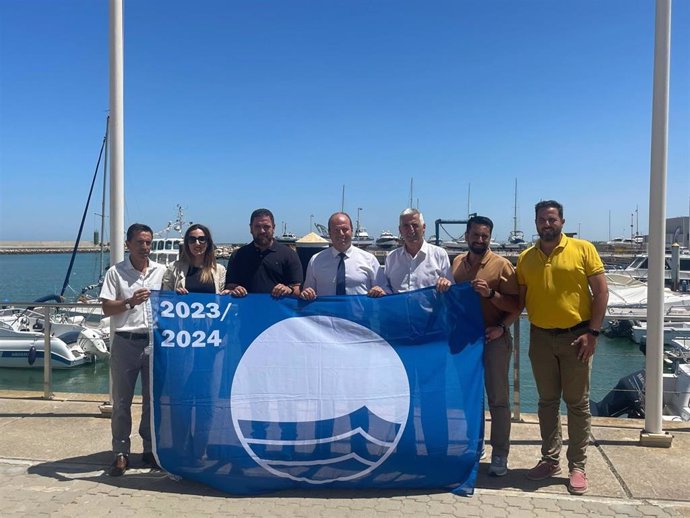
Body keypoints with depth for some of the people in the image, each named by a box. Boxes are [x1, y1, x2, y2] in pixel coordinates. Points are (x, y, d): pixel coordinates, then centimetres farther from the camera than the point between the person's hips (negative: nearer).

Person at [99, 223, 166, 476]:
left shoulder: (162, 271, 8)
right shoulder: (115, 272, 1)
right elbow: (107, 309, -3)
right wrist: (130, 302, -18)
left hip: (155, 341, 2)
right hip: (125, 342, -2)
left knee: (153, 398, 10)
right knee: (122, 400, 4)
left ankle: (150, 449, 23)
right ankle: (121, 453, 14)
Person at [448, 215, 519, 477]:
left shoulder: (502, 265, -8)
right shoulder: (457, 262, 7)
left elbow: (516, 304, -9)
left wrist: (490, 293, -22)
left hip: (494, 338, -5)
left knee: (498, 398, 3)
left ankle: (500, 455, 11)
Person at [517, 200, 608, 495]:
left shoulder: (583, 249, -5)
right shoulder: (526, 258, 5)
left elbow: (601, 291, -5)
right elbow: (520, 299, 8)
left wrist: (592, 332, -11)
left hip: (575, 336, -3)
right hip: (541, 338, 3)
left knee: (578, 403, 6)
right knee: (547, 402, 13)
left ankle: (577, 466, 18)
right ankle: (550, 460, 26)